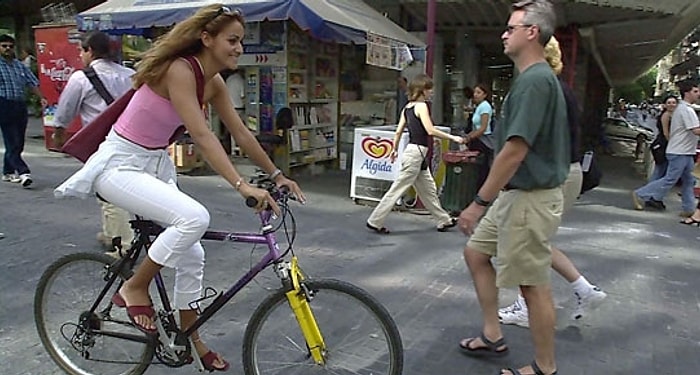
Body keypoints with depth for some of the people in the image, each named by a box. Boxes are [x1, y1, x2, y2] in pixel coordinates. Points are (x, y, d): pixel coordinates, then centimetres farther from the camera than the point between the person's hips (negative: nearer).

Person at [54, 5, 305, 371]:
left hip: (155, 164, 8)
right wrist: (242, 186, -39)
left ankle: (190, 339, 23)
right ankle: (134, 288, -6)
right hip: (120, 164, -8)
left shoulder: (213, 82, 1)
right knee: (195, 217, -30)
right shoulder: (179, 70, -24)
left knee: (191, 255, 6)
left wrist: (276, 175, 7)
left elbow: (241, 133, 6)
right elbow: (202, 136, -33)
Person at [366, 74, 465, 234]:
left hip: (417, 153, 10)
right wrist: (452, 137, -15)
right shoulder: (421, 106, -13)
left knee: (429, 190, 16)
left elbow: (398, 131, 11)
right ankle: (375, 221, 3)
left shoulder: (407, 107, 11)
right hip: (416, 152, -10)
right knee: (398, 188, -4)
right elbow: (430, 130, -22)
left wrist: (395, 149, 21)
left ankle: (444, 221, 27)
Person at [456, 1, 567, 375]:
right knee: (476, 253, 17)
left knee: (533, 284, 3)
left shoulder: (534, 80, -20)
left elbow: (515, 152, -25)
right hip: (515, 194, 10)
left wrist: (478, 202, -21)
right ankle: (493, 335, 29)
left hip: (530, 199, -10)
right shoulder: (537, 77, 12)